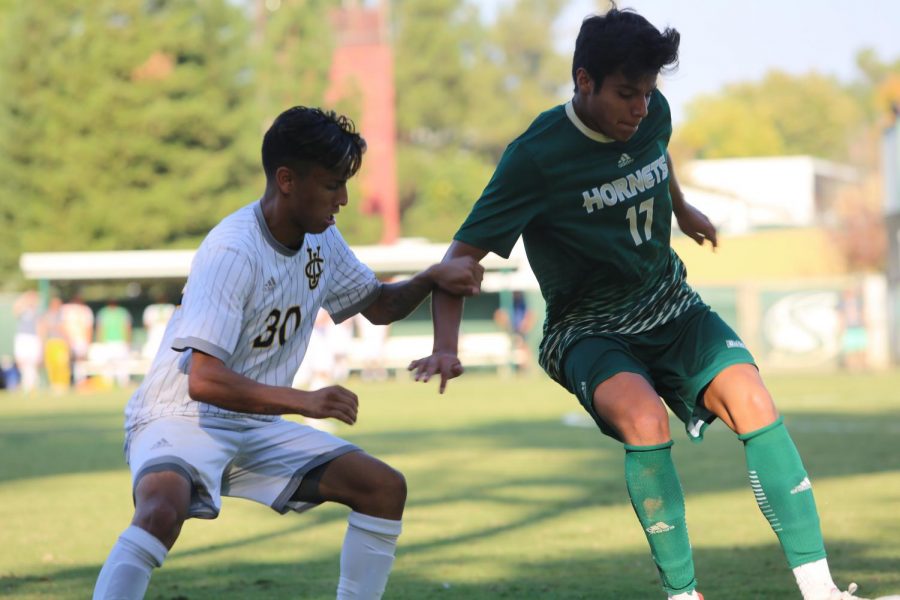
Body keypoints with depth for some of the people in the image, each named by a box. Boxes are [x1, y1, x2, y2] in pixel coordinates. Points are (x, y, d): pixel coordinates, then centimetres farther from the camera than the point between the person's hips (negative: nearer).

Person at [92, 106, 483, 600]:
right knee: (161, 512, -38)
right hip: (181, 417, -8)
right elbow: (203, 381, -31)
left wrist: (431, 279, -1)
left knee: (385, 488, 0)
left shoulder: (321, 240, 2)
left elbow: (377, 306, 19)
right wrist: (305, 402, -40)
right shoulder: (233, 252, -24)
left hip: (255, 427, 8)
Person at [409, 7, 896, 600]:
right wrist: (446, 348, -33)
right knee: (645, 418, -34)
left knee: (752, 400, -21)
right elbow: (461, 258, -19)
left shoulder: (652, 113, -4)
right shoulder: (537, 157, -20)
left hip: (671, 307, 5)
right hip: (588, 330, -5)